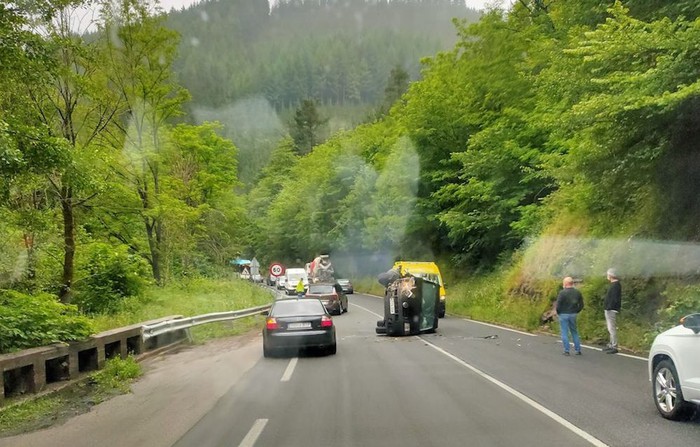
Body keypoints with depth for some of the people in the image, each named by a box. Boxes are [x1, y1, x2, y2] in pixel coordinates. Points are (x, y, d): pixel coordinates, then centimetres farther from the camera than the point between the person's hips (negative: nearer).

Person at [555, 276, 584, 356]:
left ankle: (566, 351, 1)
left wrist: (558, 312, 0)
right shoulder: (577, 292, 2)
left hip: (563, 314, -5)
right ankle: (578, 350, 15)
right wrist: (576, 312, 14)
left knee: (564, 333, 2)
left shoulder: (562, 293, -15)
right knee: (574, 332, 15)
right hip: (573, 314, 5)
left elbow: (558, 304, -17)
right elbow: (581, 305, 5)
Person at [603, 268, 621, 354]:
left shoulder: (615, 285, -17)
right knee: (611, 329, 16)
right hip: (609, 310, 11)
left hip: (611, 310, -11)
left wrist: (609, 308, -24)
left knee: (612, 328, -9)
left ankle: (614, 347, -8)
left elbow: (614, 299, -23)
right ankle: (611, 345, 23)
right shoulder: (614, 284, 16)